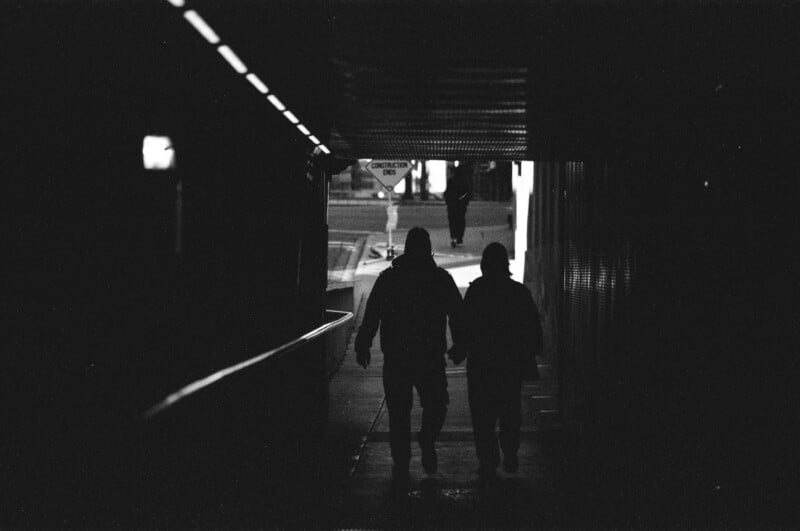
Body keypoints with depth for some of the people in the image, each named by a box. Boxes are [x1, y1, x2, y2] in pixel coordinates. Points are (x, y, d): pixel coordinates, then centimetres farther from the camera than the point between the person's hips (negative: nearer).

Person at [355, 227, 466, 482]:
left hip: (396, 358, 1)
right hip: (431, 356, -1)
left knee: (398, 411, 8)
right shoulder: (441, 278, 1)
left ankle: (401, 462, 6)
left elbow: (371, 315, 2)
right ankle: (427, 442, -4)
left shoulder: (388, 278, 2)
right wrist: (459, 347, 10)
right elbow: (458, 314, 1)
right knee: (436, 405, 17)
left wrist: (363, 346, 8)